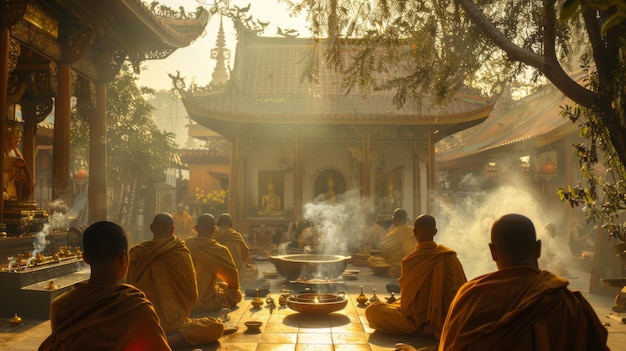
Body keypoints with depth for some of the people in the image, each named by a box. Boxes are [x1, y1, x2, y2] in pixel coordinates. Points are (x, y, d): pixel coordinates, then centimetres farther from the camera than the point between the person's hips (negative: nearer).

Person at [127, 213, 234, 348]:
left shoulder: (135, 253, 2)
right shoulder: (180, 252, -8)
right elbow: (192, 294, -1)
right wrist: (180, 315, 18)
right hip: (171, 323, -6)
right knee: (217, 326, 5)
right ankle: (168, 340, -15)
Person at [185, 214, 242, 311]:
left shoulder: (187, 243, -6)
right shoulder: (220, 250, -19)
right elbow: (233, 274, -7)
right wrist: (226, 285, 16)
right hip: (208, 303, -5)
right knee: (237, 293, 20)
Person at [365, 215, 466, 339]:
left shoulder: (409, 260, -15)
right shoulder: (450, 256, -6)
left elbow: (406, 294, -4)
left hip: (420, 318, -6)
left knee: (372, 310, -5)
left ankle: (420, 329, -16)